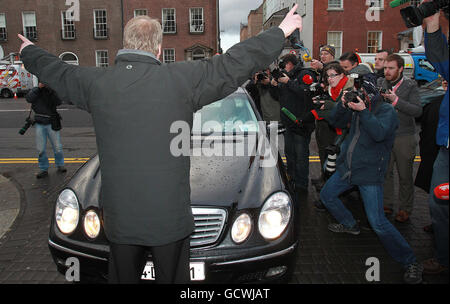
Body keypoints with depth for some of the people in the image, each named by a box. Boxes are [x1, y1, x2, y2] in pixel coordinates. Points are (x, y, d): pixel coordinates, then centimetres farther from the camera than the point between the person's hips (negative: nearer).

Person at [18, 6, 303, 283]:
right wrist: (281, 32, 7)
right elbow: (236, 63, -5)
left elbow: (54, 71, 19)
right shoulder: (182, 78, -11)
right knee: (171, 277, 18)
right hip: (170, 218, -2)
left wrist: (29, 51, 42)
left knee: (124, 277, 22)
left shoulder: (96, 81, 0)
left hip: (119, 219, 3)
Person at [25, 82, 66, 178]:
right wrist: (38, 88, -18)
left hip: (51, 124, -1)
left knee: (57, 147, 2)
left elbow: (58, 102, -15)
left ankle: (60, 165, 23)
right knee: (41, 149, 3)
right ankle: (43, 169, 15)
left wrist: (51, 90, -22)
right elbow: (29, 98, -14)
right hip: (39, 124, 1)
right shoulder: (36, 90, 6)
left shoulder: (53, 91, 3)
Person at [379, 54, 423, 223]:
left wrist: (396, 100, -23)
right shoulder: (380, 83, 4)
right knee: (385, 172, 10)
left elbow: (418, 111, -14)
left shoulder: (410, 85, -4)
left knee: (405, 175, 6)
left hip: (404, 137, -3)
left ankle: (405, 209, 21)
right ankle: (387, 204, 26)